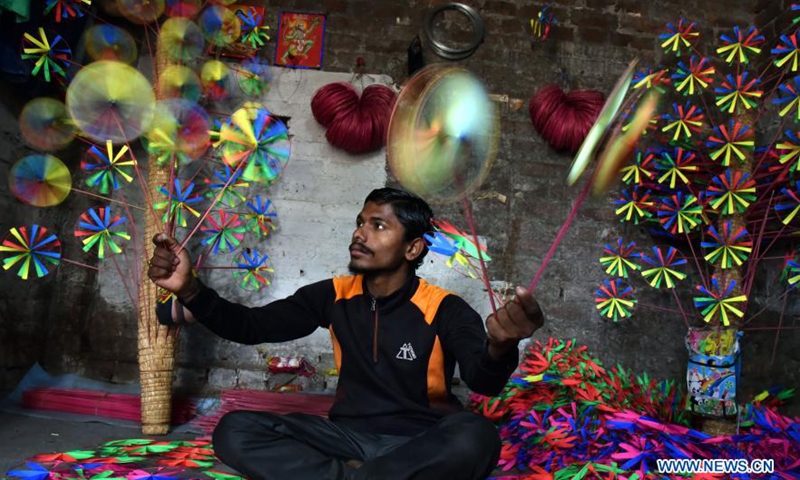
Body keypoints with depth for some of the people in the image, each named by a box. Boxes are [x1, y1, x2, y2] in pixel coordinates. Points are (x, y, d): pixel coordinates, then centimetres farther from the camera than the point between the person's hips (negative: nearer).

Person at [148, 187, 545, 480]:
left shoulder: (444, 310, -11)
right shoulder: (334, 296, 1)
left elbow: (482, 380, -28)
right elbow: (251, 326, 2)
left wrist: (500, 347, -53)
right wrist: (188, 288, -16)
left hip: (420, 444, -2)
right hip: (349, 437, 3)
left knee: (474, 437, -37)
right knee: (234, 431, -17)